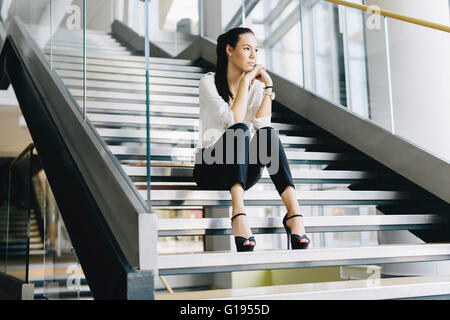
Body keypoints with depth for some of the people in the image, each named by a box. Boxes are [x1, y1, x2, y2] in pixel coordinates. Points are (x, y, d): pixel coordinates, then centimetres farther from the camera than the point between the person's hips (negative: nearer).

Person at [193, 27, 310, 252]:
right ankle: (239, 215, -50)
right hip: (210, 170, -3)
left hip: (243, 172, 4)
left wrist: (268, 86, -13)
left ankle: (294, 211, -40)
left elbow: (262, 123, -11)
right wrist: (245, 82, -16)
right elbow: (233, 121, -20)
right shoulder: (208, 82, -5)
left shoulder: (255, 84, 7)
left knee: (267, 133, -26)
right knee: (239, 131, -32)